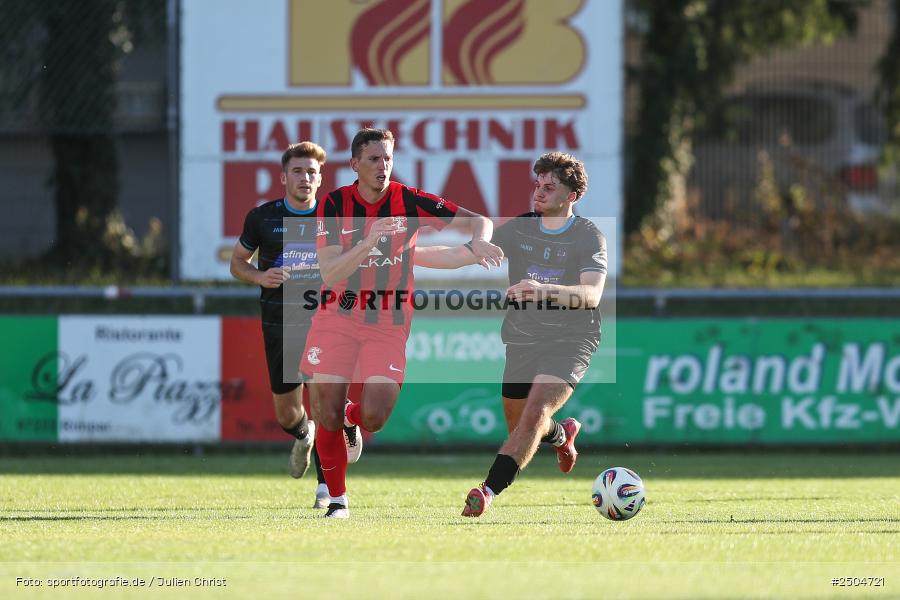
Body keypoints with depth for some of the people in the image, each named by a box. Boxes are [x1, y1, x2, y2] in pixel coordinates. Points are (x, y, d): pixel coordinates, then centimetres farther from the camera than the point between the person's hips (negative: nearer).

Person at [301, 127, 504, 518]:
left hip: (389, 323, 0)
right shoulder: (335, 204, -8)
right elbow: (330, 273, -18)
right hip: (337, 317, 0)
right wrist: (369, 241, -31)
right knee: (327, 417, -7)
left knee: (374, 418, -14)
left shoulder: (409, 201, -6)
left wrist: (478, 241, -29)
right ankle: (337, 501, 14)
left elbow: (478, 221, -6)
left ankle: (353, 417, 25)